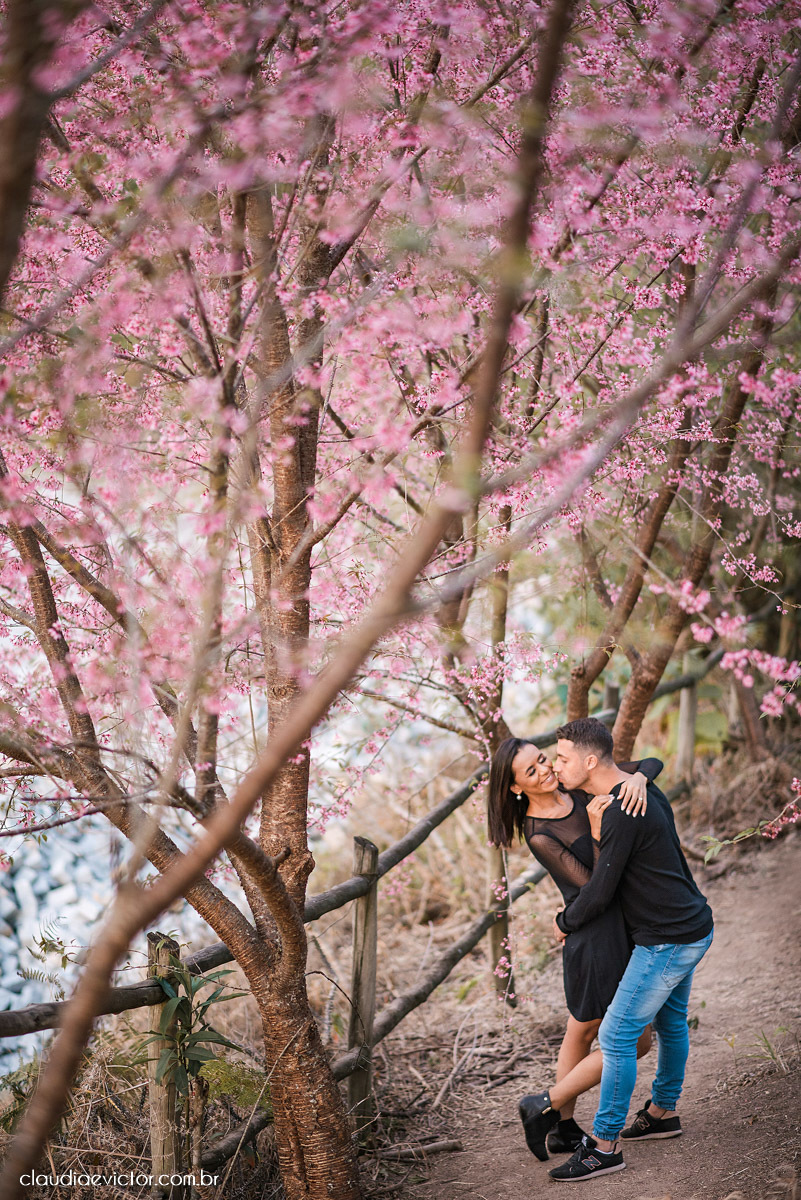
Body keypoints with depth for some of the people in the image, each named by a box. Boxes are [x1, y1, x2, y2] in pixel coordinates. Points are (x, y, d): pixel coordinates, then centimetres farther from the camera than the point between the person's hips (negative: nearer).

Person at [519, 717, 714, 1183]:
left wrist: (565, 922, 0)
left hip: (667, 942, -10)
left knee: (617, 1037, -4)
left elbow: (600, 892, -20)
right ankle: (664, 1112, 41)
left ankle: (605, 1146, 4)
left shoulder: (622, 814, -25)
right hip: (694, 927, 10)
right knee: (670, 1022, 24)